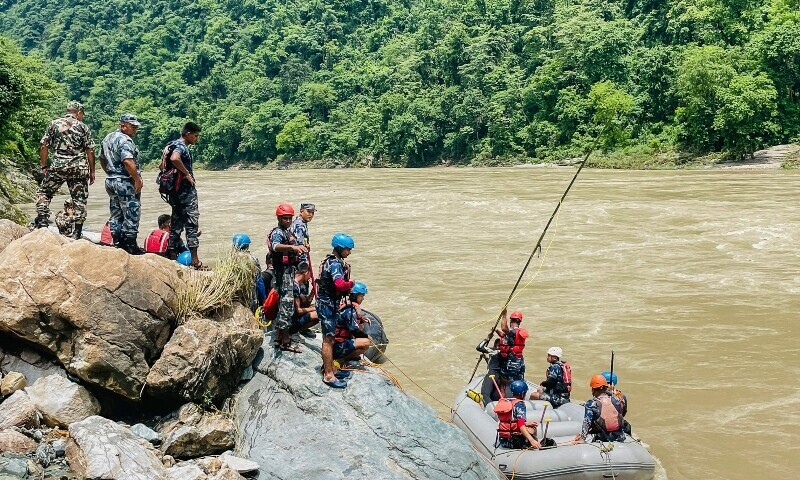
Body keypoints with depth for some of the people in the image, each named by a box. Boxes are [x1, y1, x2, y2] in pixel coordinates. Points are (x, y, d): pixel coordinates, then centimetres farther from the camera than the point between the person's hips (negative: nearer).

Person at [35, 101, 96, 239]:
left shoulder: (54, 124, 6)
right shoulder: (83, 127, 5)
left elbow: (44, 147, 3)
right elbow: (90, 151, 1)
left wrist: (44, 166, 12)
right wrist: (92, 171, 8)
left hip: (58, 166, 0)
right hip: (79, 168, 0)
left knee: (44, 192, 16)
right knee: (79, 199, 6)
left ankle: (42, 220, 1)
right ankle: (77, 232, 5)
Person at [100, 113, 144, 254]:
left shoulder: (108, 138, 14)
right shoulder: (125, 140, -17)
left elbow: (102, 159, 24)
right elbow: (128, 162, -29)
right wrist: (138, 179, -21)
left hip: (110, 181, 9)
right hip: (126, 182, -9)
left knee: (116, 214, 14)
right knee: (131, 214, -2)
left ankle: (117, 243, 18)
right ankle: (131, 246, 0)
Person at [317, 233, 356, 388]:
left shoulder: (331, 260, 10)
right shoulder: (335, 264, -22)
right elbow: (340, 284, -38)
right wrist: (351, 283, -18)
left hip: (327, 303, 10)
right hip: (328, 305, -10)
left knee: (329, 337, 20)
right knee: (329, 339, -5)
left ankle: (327, 367, 32)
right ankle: (328, 375, 0)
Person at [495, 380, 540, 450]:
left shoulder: (503, 402, 9)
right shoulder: (519, 404, -11)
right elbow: (521, 425, -22)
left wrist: (526, 423, 23)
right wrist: (532, 440, -30)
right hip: (514, 442, -6)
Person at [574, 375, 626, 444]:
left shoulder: (591, 403, -10)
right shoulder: (616, 400, 1)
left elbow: (587, 422, -15)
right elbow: (621, 415, 10)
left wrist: (582, 438, -16)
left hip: (603, 439, -3)